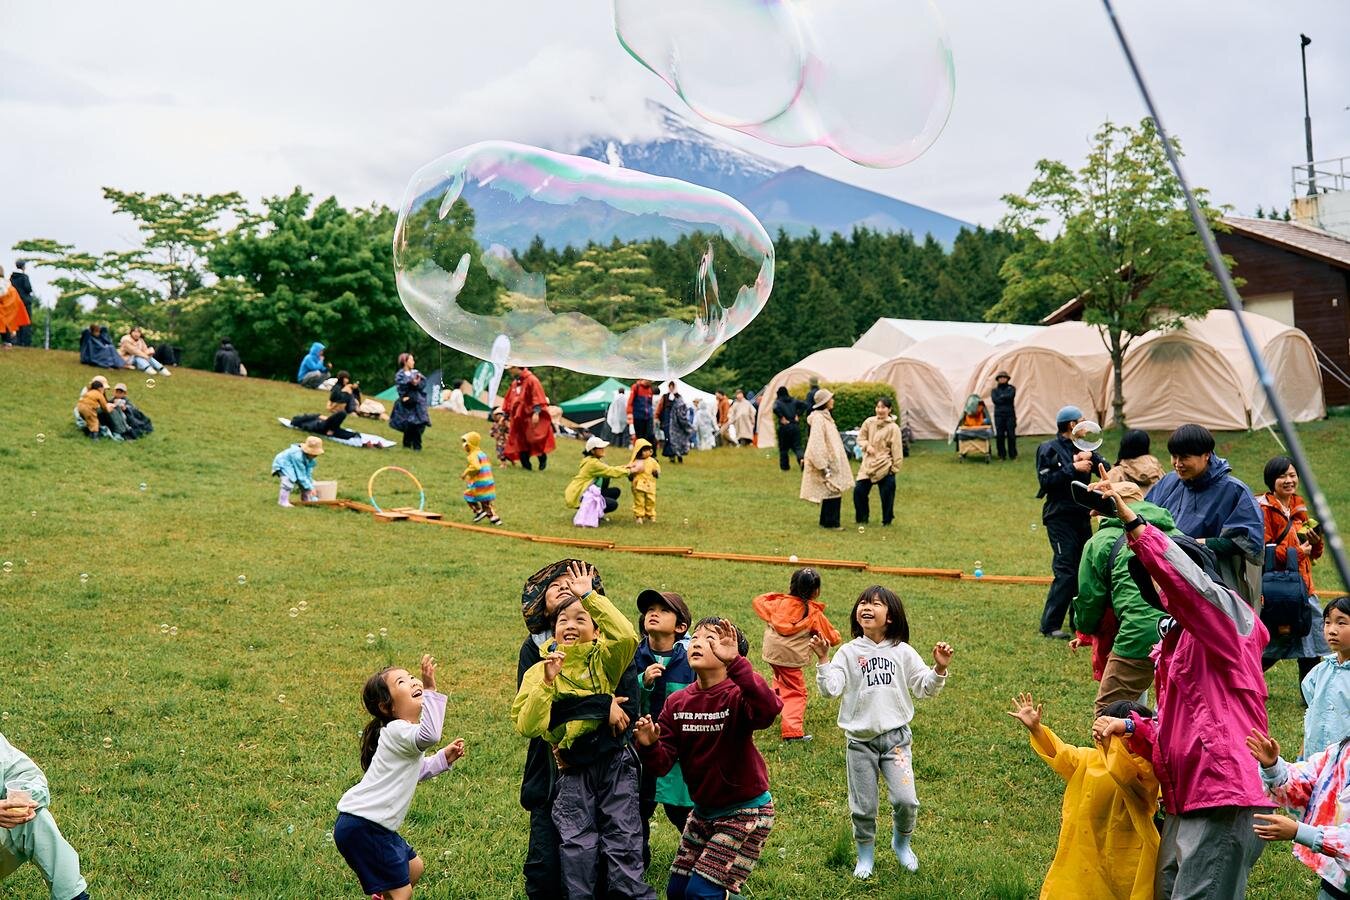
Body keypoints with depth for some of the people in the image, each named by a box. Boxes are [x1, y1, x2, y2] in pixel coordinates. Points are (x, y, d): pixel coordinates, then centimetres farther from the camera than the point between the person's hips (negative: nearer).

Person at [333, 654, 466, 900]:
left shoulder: (405, 732, 14)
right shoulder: (397, 731, -19)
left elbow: (416, 771, 28)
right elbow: (429, 735, -42)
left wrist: (444, 758, 15)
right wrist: (431, 690, -45)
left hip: (373, 824, 10)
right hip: (362, 827, -10)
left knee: (415, 868, 26)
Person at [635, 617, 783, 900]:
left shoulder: (738, 696, -21)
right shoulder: (677, 703, -4)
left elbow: (769, 709, -45)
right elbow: (662, 764, -7)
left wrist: (734, 663, -50)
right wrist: (648, 746, -28)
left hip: (745, 812, -6)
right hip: (703, 811, 7)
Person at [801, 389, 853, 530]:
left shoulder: (826, 417, 13)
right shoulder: (818, 419, -17)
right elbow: (816, 444, -22)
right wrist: (823, 466, -23)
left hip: (832, 462, 10)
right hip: (826, 462, -10)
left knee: (833, 492, 11)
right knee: (833, 492, -8)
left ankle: (827, 521, 18)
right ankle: (831, 522, -2)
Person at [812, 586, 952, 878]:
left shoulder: (903, 652, 2)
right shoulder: (849, 652, -2)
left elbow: (924, 688, 5)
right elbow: (830, 688, -11)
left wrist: (939, 669, -11)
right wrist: (822, 660, -23)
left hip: (895, 737, 0)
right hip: (860, 741, 0)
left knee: (905, 800, -10)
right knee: (863, 806, 6)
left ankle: (901, 843, 20)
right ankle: (865, 856, 28)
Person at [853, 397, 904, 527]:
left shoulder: (893, 428, -8)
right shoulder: (869, 422, 3)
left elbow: (897, 449, -7)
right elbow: (860, 437, 13)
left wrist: (895, 467, -9)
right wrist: (867, 445, -8)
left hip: (884, 466, -4)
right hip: (868, 463, 4)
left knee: (886, 494, 0)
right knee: (859, 490, 1)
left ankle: (887, 520, 17)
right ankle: (861, 518, 18)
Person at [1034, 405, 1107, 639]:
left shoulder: (1082, 447, 12)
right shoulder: (1050, 449, -7)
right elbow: (1046, 481, -18)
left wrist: (1090, 457, -14)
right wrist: (1074, 468, -19)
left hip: (1081, 515, 7)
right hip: (1060, 517, -7)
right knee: (1065, 572, -12)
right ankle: (1050, 625, -7)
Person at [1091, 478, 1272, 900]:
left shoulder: (1230, 617, -3)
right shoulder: (1172, 642, 22)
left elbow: (1186, 578, -25)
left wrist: (1132, 521, -30)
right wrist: (1130, 727, 10)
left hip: (1224, 803, -10)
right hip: (1183, 802, 10)